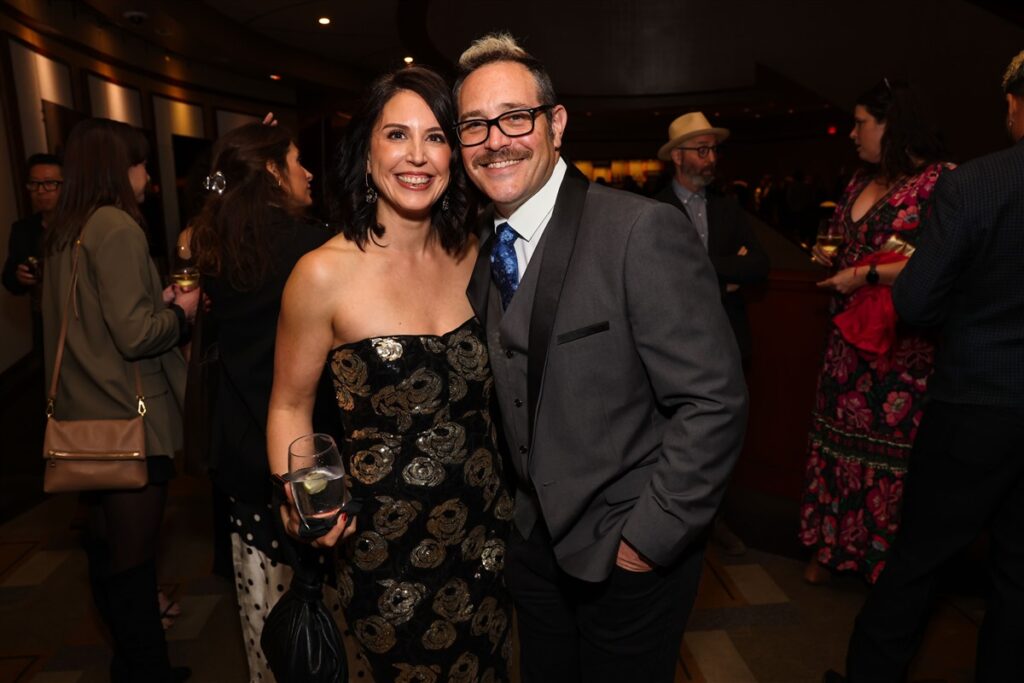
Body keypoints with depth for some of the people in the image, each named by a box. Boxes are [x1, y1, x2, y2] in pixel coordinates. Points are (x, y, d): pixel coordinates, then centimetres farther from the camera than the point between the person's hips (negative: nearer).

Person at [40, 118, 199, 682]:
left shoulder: (63, 232, 11)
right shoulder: (116, 226, -15)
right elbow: (136, 335, -20)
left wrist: (160, 302, 12)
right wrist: (180, 311, -3)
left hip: (84, 417, 9)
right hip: (131, 420, -9)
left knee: (106, 548, 18)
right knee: (133, 557, 2)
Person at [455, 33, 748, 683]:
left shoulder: (644, 231, -22)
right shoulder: (483, 247, 1)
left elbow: (715, 402, -23)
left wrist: (649, 537, -18)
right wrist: (520, 507, 6)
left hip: (633, 552, -6)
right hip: (534, 539, 6)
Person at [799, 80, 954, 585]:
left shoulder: (940, 181, -10)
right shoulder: (859, 182, 13)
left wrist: (866, 276, -20)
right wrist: (831, 259, 6)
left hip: (902, 348, -7)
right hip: (848, 336, 7)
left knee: (890, 445, 3)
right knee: (839, 436, 11)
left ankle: (889, 561, 22)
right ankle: (832, 545, 26)